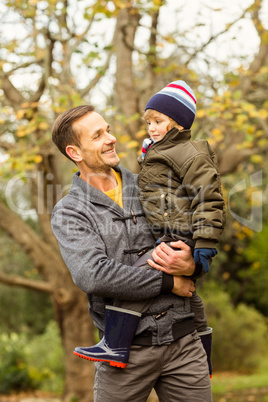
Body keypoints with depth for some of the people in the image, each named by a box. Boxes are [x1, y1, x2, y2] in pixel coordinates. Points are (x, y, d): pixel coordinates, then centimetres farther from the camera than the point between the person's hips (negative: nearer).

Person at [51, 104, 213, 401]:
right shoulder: (67, 214, -2)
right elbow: (93, 276, -18)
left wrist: (192, 265, -10)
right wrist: (168, 283, -13)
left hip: (183, 340, 3)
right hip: (126, 348, -3)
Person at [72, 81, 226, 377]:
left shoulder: (190, 155, -10)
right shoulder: (156, 155, 21)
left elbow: (210, 200, -17)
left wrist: (205, 242, -22)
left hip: (181, 239, -11)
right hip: (167, 240, 11)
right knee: (187, 297, 19)